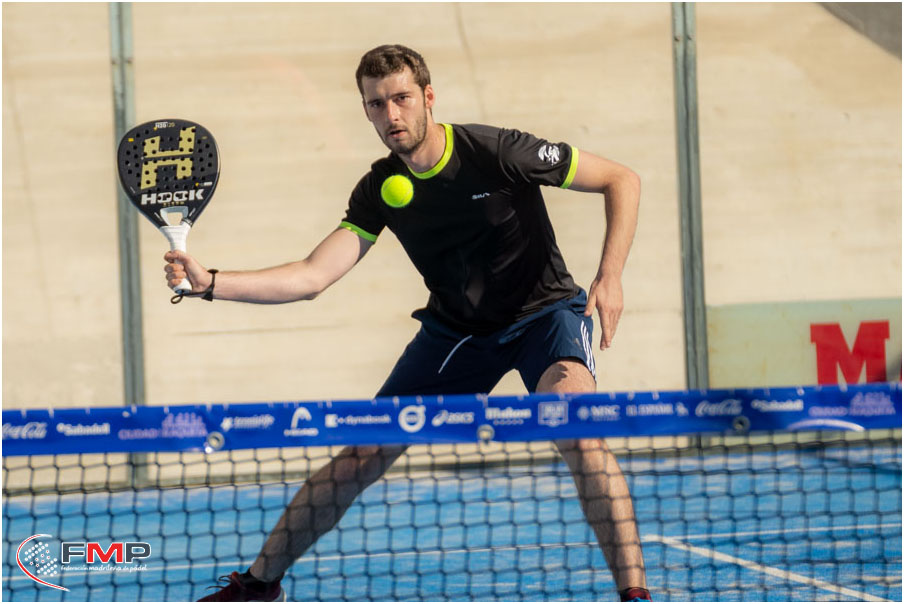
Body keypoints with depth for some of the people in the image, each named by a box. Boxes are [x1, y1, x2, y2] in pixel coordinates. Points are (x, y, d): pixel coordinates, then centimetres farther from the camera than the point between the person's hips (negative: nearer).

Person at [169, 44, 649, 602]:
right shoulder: (380, 190, -9)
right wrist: (208, 283, -27)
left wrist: (611, 275, -26)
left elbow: (621, 179, -14)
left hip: (544, 311, -4)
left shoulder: (495, 152, -22)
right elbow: (313, 277, -15)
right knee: (362, 454, 0)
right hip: (457, 329, 4)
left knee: (578, 432, -33)